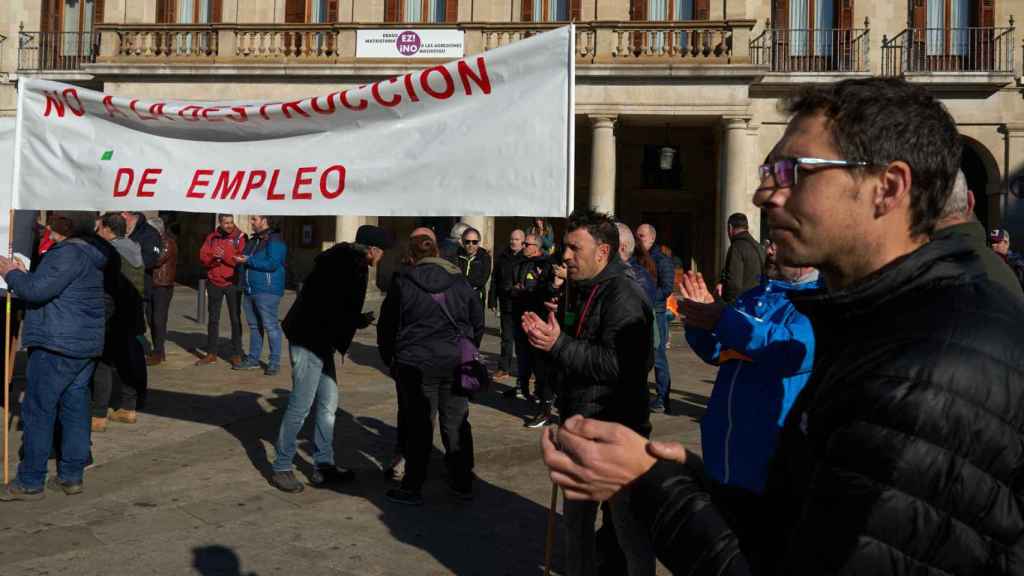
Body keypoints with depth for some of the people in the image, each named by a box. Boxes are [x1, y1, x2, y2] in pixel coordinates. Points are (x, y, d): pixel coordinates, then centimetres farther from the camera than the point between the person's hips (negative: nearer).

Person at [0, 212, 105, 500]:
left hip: (56, 347, -10)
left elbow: (37, 291, -19)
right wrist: (23, 274, 17)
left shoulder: (68, 253, -15)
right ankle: (72, 476, 17)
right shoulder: (89, 254, 16)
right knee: (75, 410, 11)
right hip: (86, 346, 10)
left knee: (38, 413, -1)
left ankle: (30, 482, 5)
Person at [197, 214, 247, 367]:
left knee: (235, 319, 3)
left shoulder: (240, 237, -6)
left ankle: (236, 354, 10)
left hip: (233, 283, -4)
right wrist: (213, 258, -19)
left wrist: (225, 256, -24)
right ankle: (211, 354, 19)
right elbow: (203, 257, 1)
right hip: (214, 283, 4)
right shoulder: (212, 237, 5)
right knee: (213, 319, 10)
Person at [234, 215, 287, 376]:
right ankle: (253, 359, 23)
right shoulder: (253, 240, 18)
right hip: (250, 290, 10)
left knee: (270, 326, -7)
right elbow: (246, 258, 29)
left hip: (267, 291, -9)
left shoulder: (275, 240, -11)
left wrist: (249, 261, -17)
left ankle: (274, 362, -2)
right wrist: (241, 259, 6)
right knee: (254, 325, 15)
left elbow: (272, 264, -22)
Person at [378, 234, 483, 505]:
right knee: (457, 424, 13)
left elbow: (387, 325, 4)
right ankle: (463, 483, 21)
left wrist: (388, 358, 17)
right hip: (456, 364, 3)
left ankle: (412, 488, 12)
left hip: (417, 365, -2)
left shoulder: (402, 283, -2)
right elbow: (478, 323, 10)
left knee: (418, 427, 5)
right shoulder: (460, 282, 5)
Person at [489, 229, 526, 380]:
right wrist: (492, 300, 8)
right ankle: (504, 368, 18)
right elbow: (494, 281, 12)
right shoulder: (501, 257, 8)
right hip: (506, 304, 4)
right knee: (507, 338, 11)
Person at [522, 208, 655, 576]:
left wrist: (560, 344, -27)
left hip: (617, 432, -9)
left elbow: (619, 364, -29)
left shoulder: (624, 297, -17)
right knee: (576, 519, 22)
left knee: (629, 524, 3)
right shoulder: (579, 291, 13)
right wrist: (544, 337, 1)